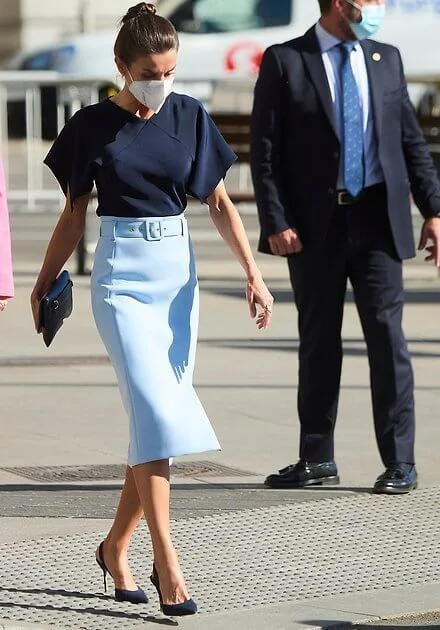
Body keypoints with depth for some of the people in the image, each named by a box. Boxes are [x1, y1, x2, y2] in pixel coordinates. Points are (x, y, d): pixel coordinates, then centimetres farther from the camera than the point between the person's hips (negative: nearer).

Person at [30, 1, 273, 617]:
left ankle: (115, 547, 21)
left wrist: (253, 273, -1)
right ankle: (166, 563, -16)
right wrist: (44, 284, 12)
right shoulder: (93, 125, -2)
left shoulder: (189, 117, 5)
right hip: (122, 274, -4)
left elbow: (219, 202, 7)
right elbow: (74, 213, 8)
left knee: (160, 419, 5)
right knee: (155, 410, -15)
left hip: (178, 275, 4)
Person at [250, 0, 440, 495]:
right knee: (318, 342, 8)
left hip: (377, 219, 1)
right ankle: (316, 460, 18)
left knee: (386, 334, -4)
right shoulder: (284, 62, -1)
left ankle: (400, 463, -1)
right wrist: (276, 223, -12)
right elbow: (265, 151, -4)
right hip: (316, 225, -1)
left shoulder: (386, 60, 10)